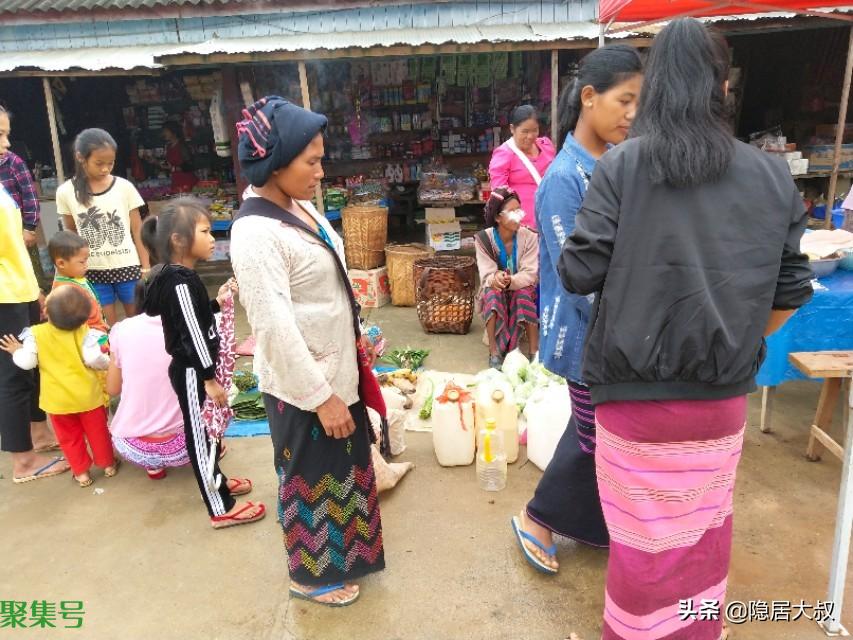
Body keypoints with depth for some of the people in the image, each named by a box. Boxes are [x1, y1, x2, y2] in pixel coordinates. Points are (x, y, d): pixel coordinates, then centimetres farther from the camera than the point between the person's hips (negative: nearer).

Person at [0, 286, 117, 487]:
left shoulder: (35, 334, -13)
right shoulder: (85, 333, -16)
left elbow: (27, 362, -13)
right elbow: (96, 359, -23)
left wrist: (17, 351, 7)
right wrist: (107, 360, -1)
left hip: (58, 399, 1)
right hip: (87, 396, -1)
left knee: (69, 436, 18)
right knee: (97, 430, 18)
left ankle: (81, 472, 25)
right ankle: (108, 464, 30)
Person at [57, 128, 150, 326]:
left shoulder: (124, 187, -4)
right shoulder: (66, 192, -2)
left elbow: (137, 231, 0)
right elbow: (71, 234, 9)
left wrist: (146, 268, -2)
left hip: (128, 267, 0)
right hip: (93, 272, 1)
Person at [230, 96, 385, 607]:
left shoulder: (301, 206, 3)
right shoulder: (256, 233, -25)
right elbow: (276, 328, -26)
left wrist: (355, 338, 18)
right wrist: (321, 396, -22)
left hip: (336, 369, 9)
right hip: (302, 386, -9)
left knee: (344, 467, 25)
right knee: (312, 480, 12)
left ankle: (343, 552, 49)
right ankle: (311, 574, 38)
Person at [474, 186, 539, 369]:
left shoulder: (529, 236, -14)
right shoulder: (484, 239, -13)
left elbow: (530, 274, -19)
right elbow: (486, 275, -18)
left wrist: (510, 281, -38)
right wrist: (495, 278, -43)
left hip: (522, 290, 0)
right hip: (495, 294, 0)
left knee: (525, 292, -33)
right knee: (492, 292, -33)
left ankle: (534, 351, -27)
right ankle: (494, 351, -29)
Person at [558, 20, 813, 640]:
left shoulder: (622, 166, -11)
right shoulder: (775, 176, 0)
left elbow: (580, 273, -13)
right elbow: (791, 290, 6)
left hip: (638, 389, -3)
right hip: (722, 393, 4)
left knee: (645, 533, 14)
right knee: (706, 525, 23)